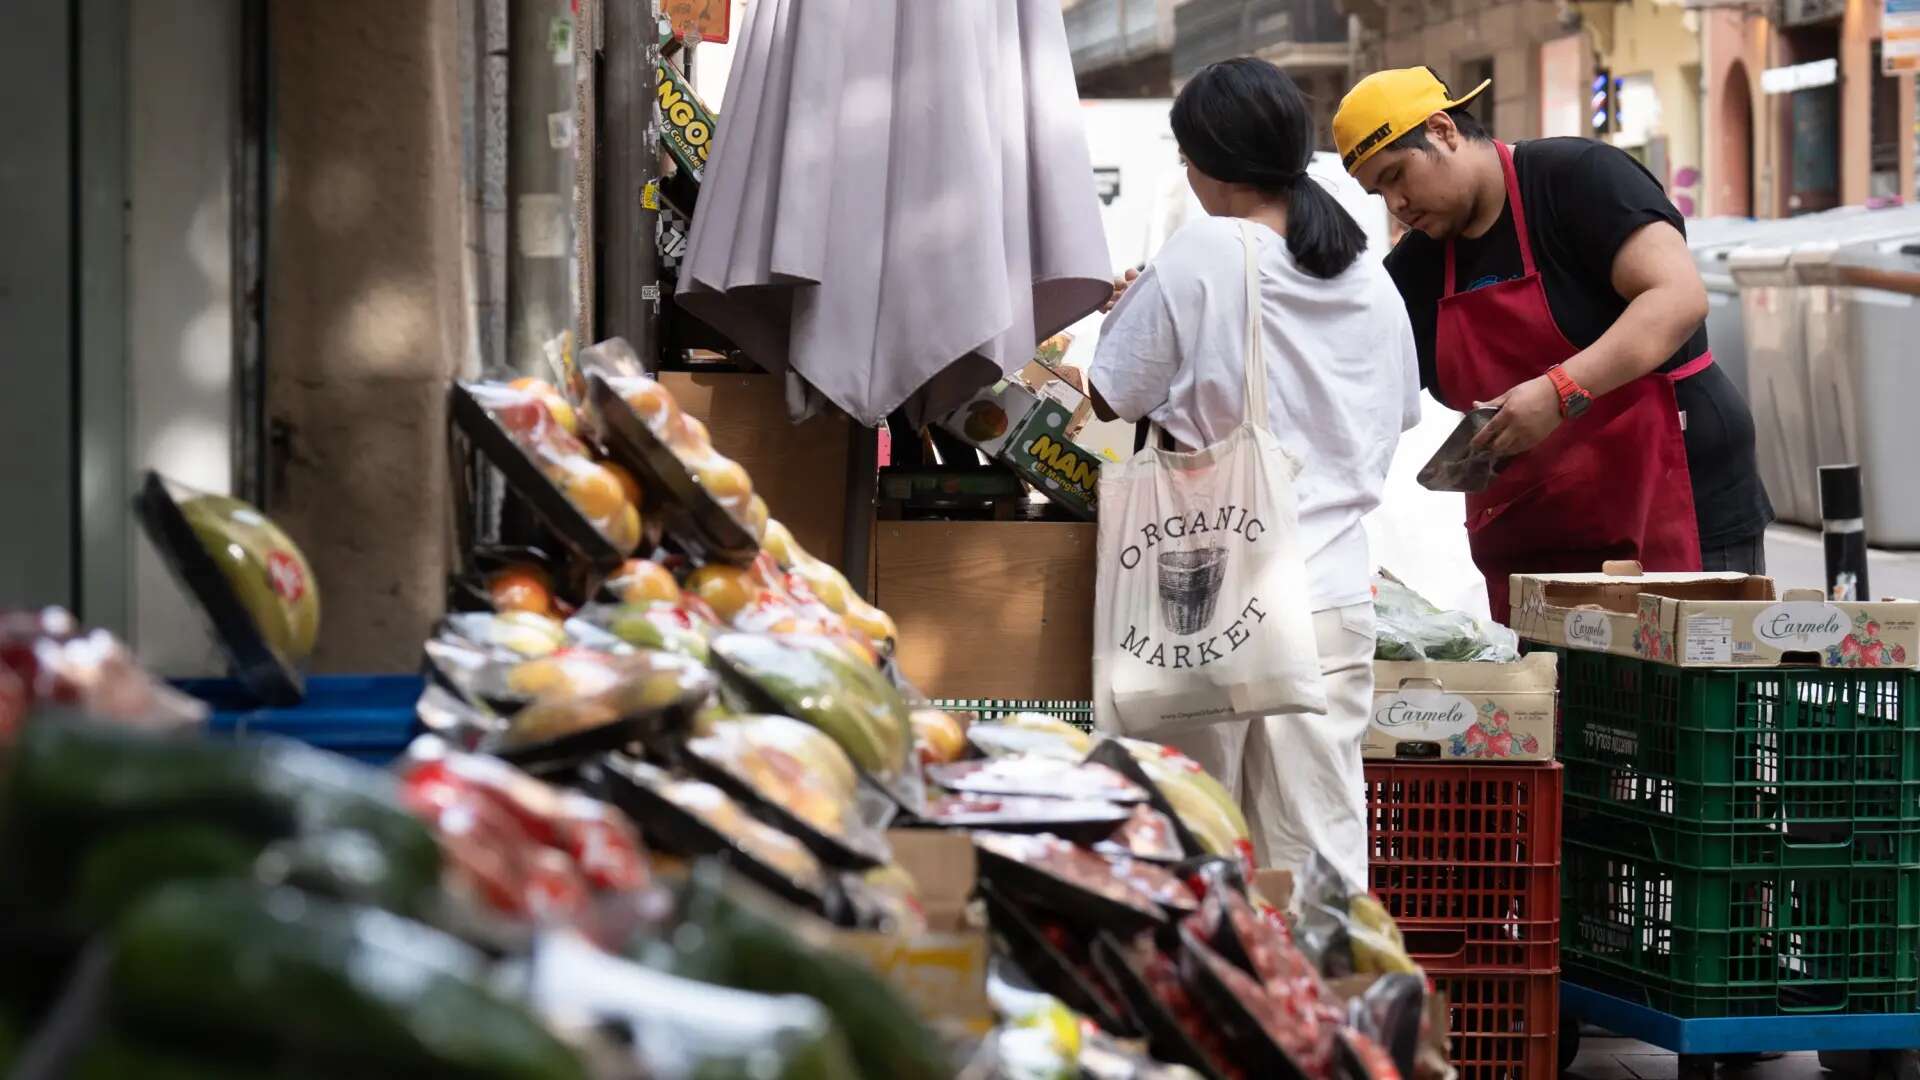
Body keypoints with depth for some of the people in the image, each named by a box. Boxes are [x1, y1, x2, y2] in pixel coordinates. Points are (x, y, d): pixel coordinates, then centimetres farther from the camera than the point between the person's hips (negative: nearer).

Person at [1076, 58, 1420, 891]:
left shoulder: (1201, 256, -8)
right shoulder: (1374, 282, 7)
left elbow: (1112, 397, -1)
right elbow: (1398, 414, 19)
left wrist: (1129, 310, 17)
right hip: (1335, 595, 4)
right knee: (1322, 853, 2)